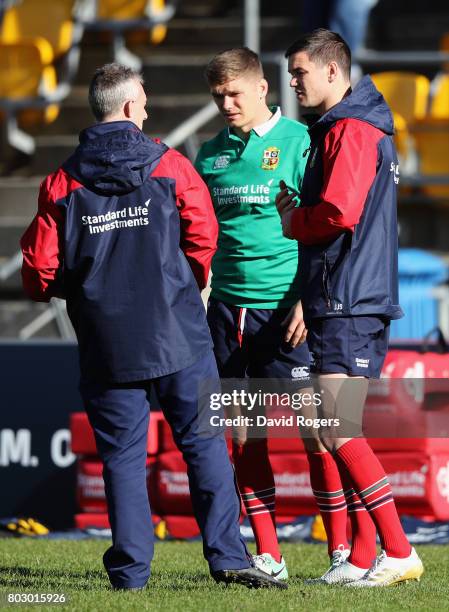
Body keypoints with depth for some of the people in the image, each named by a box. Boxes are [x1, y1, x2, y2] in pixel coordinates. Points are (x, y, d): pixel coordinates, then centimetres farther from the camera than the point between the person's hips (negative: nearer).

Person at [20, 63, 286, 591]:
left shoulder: (61, 184, 2)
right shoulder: (171, 166, -1)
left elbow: (40, 273, 0)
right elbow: (203, 240, -6)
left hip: (106, 343, 1)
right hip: (177, 332, -1)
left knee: (122, 455, 7)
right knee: (204, 443, 5)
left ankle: (130, 568, 3)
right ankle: (226, 556, 0)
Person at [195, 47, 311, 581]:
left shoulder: (298, 142, -3)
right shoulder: (211, 155, 13)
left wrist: (308, 300, -14)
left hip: (284, 308, -6)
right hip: (228, 305, 6)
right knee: (244, 430, 5)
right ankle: (267, 554, 10)